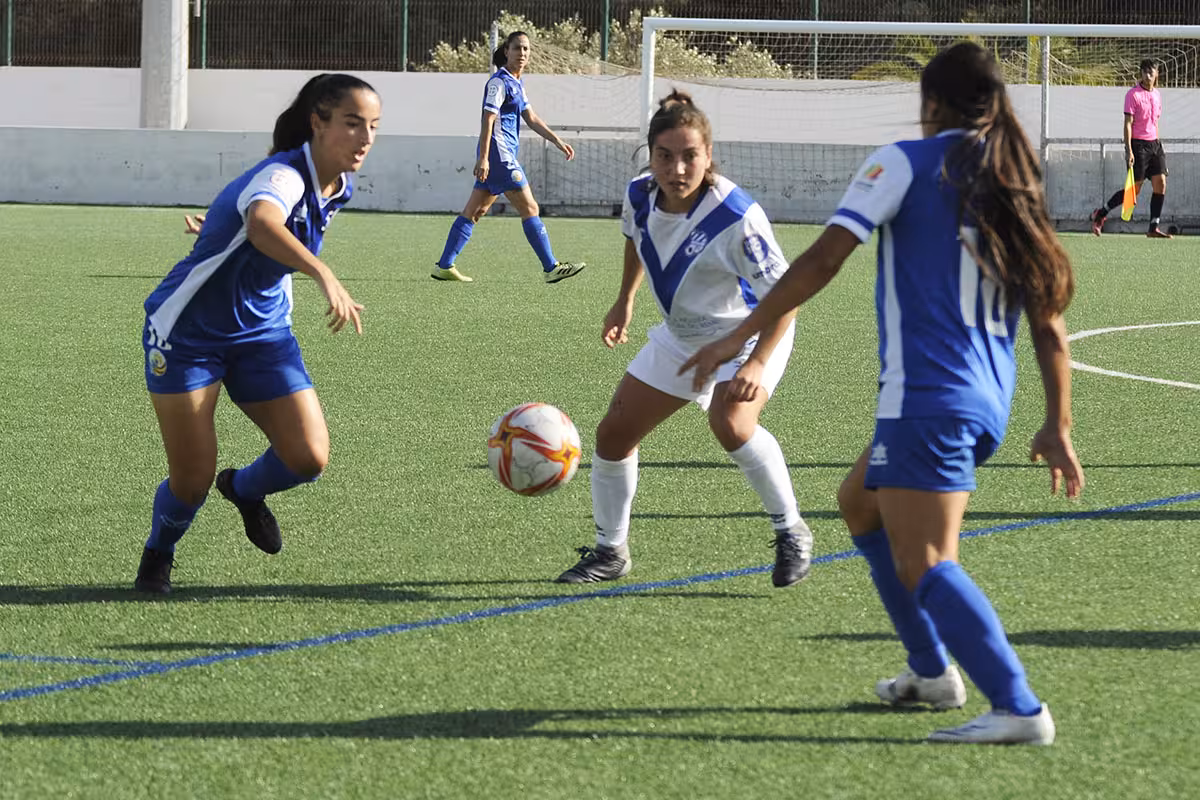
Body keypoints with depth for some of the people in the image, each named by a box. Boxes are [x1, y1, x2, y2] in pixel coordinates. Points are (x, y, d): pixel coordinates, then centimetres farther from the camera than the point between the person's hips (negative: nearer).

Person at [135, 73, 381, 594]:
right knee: (192, 479, -6)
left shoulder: (337, 189, -3)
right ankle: (158, 554, 28)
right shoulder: (283, 176, -30)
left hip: (263, 332, 7)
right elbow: (263, 223, -55)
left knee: (309, 458, -9)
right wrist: (324, 276, -68)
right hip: (189, 331, -7)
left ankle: (245, 490, 25)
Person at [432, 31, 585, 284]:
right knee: (530, 208, -6)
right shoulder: (499, 82, -11)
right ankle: (551, 267, -3)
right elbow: (488, 120, -17)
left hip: (506, 155, 10)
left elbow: (532, 119, 23)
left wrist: (558, 142, 21)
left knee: (475, 211, 9)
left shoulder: (516, 84, 17)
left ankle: (444, 267, 10)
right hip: (498, 153, -10)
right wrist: (483, 157, -23)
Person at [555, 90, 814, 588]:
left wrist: (756, 364, -38)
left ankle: (791, 532, -15)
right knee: (613, 434, 6)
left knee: (730, 423, -34)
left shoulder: (735, 218, -33)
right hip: (681, 337, 7)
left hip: (751, 334, -7)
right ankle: (609, 552, 26)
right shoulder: (640, 196, -14)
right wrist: (625, 300, 17)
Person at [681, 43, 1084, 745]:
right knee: (861, 503, 27)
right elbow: (1050, 322, 13)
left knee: (925, 566, -10)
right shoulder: (1016, 186, 14)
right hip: (988, 404, 8)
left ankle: (1019, 708, -22)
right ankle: (933, 671, 28)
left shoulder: (907, 162, -2)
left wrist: (740, 336, -7)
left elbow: (824, 259, -11)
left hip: (927, 396, -8)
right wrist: (1058, 428, 19)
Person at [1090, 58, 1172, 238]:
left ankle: (1153, 228, 1)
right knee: (1134, 189, -7)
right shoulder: (1133, 94, -9)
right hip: (1138, 144, -7)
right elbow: (1128, 123, -13)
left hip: (1154, 143, 7)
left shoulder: (1157, 95, 13)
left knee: (1160, 183, -4)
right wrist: (1129, 150, -20)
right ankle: (1100, 214, 8)